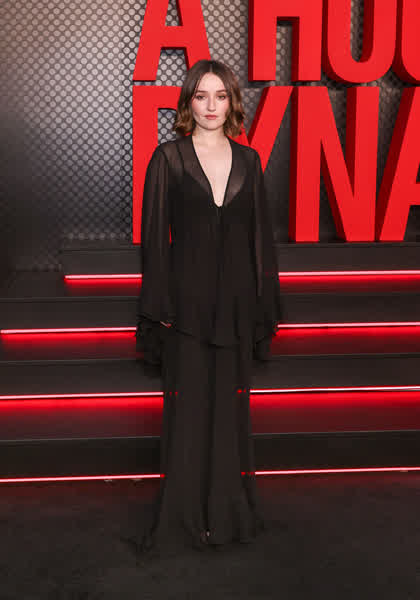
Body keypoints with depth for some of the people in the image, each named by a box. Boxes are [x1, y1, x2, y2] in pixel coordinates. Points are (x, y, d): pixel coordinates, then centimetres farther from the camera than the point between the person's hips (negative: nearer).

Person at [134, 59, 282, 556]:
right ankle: (185, 515, 15)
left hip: (235, 301, 3)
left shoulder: (247, 160, 8)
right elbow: (154, 235, -3)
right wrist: (159, 307, -8)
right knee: (187, 405, 2)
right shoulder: (168, 158, -1)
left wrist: (265, 305, 5)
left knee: (231, 401, 9)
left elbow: (260, 234, 9)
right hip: (187, 299, -2)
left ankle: (231, 512, 22)